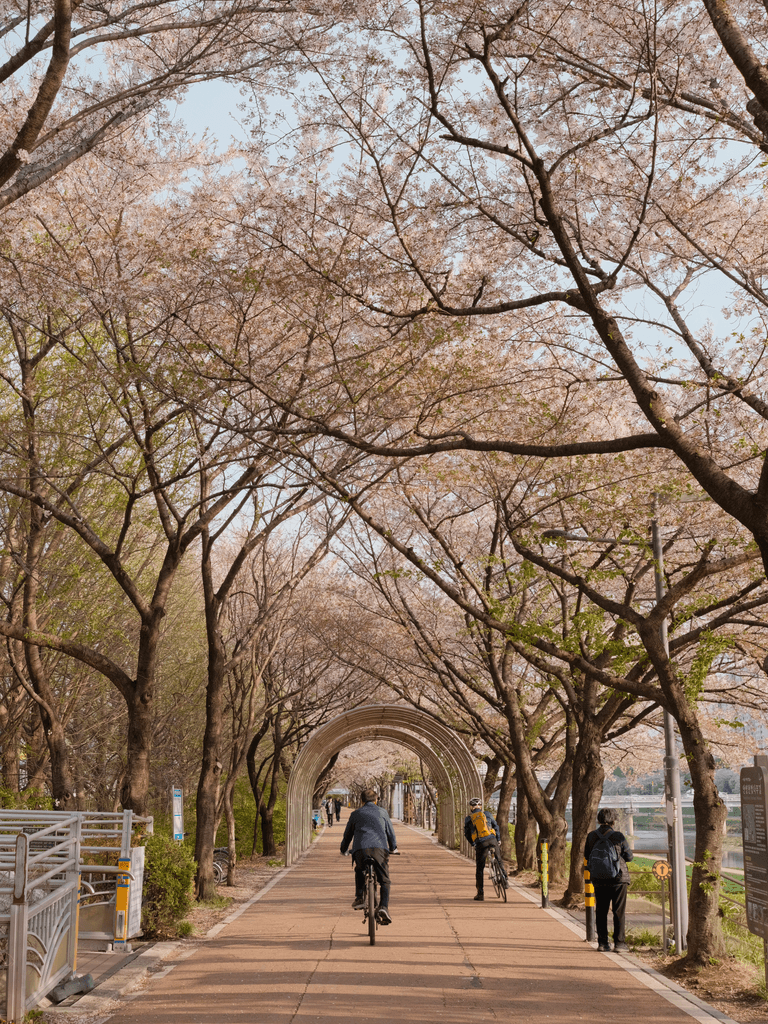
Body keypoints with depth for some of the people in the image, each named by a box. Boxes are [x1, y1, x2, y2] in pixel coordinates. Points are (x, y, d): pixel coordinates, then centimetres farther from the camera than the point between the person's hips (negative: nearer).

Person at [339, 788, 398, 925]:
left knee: (359, 871, 31)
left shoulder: (356, 814, 23)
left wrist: (343, 849, 49)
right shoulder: (382, 812, 22)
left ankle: (359, 897, 13)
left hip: (360, 849, 1)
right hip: (380, 847, -1)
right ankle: (383, 907, -16)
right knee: (384, 881, 6)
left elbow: (347, 834, 31)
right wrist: (393, 847, 48)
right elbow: (390, 832, 30)